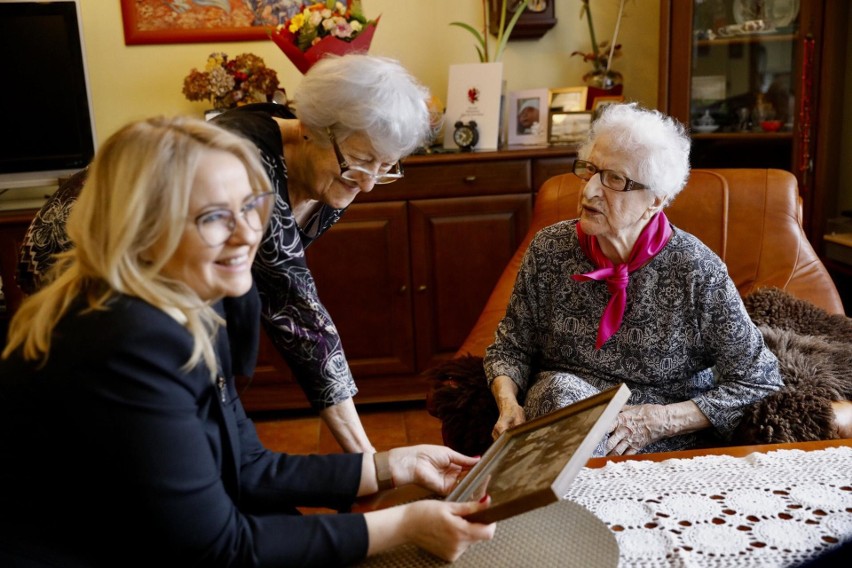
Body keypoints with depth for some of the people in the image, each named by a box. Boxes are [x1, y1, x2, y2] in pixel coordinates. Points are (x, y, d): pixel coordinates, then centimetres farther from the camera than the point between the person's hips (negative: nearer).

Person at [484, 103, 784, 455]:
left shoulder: (696, 271, -15)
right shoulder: (550, 248, -5)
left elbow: (759, 382, -10)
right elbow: (511, 346, 6)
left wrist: (660, 420, -21)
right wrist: (508, 403, -15)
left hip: (665, 440, -3)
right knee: (561, 388, -32)